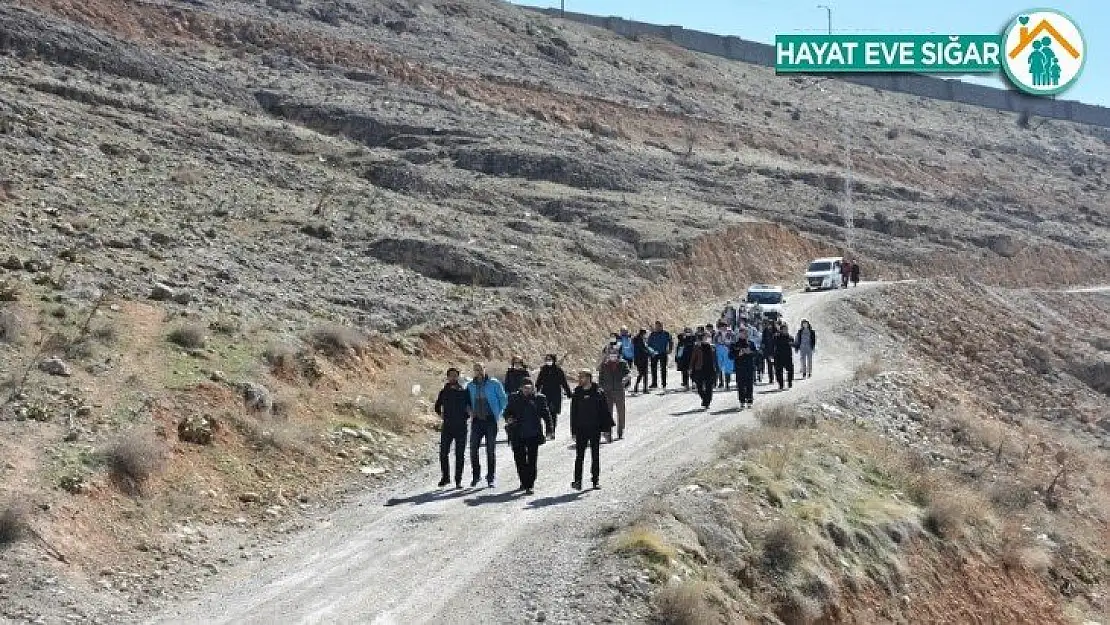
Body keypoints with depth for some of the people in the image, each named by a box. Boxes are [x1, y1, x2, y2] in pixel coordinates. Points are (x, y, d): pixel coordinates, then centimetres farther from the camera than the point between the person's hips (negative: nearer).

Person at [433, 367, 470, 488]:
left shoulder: (464, 392, 3)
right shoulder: (443, 392, 7)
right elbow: (437, 407, 21)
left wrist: (466, 415, 2)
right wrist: (441, 415, 9)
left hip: (461, 428, -1)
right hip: (447, 427, 1)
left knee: (460, 454, 1)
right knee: (443, 453, -2)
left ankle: (458, 480, 7)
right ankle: (445, 477, 12)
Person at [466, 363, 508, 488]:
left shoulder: (494, 383, -3)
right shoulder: (470, 386, 7)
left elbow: (503, 399, 4)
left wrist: (498, 414, 1)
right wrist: (470, 412, 6)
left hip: (490, 420, -3)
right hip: (476, 420, 3)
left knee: (491, 450, 0)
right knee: (473, 449, -2)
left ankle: (491, 478, 8)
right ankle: (476, 475, 13)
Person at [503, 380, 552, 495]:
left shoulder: (539, 398, 3)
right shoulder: (514, 398, 5)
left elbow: (546, 414, 7)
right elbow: (507, 411, 13)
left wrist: (548, 429, 2)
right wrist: (508, 418, -9)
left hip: (533, 435, -2)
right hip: (517, 435, 2)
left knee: (532, 460, -3)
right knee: (519, 459, 7)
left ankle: (530, 485, 0)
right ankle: (523, 482, 25)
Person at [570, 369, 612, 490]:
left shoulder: (598, 392, -2)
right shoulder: (577, 393, 3)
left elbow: (606, 410, 1)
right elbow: (573, 413, 8)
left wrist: (608, 425, -2)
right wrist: (573, 430, 5)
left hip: (595, 429, -1)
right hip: (581, 429, 1)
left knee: (595, 456, 8)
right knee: (579, 455, -5)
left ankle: (596, 480, 17)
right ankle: (577, 481, -5)